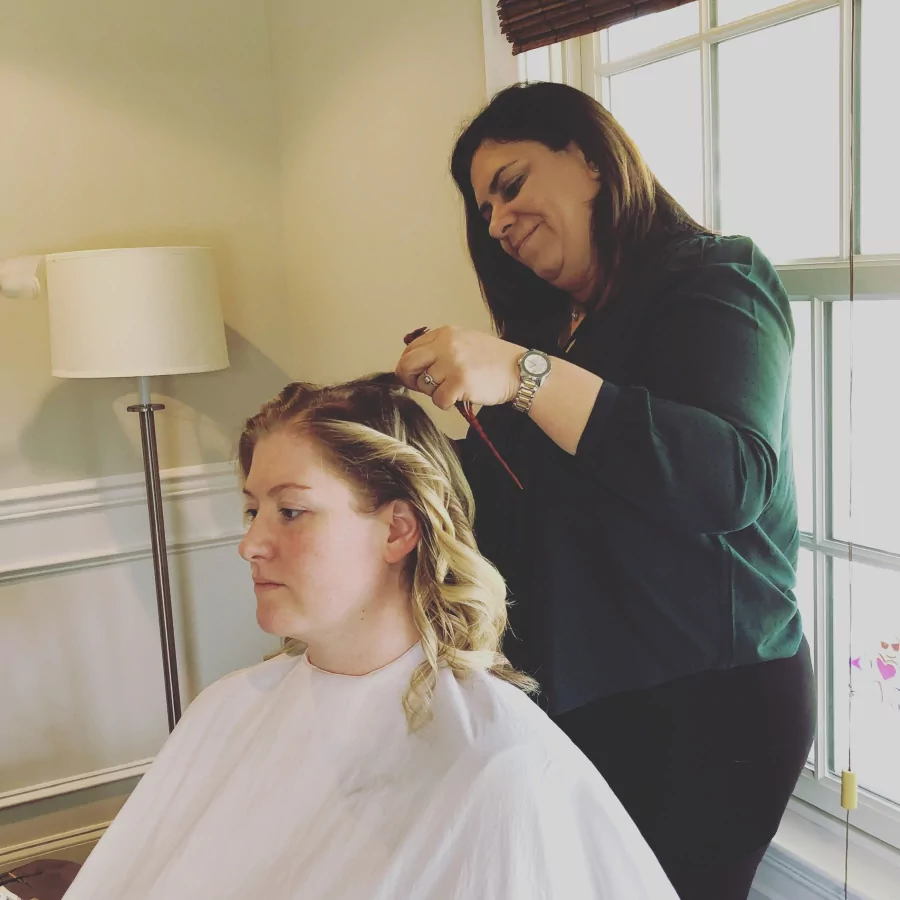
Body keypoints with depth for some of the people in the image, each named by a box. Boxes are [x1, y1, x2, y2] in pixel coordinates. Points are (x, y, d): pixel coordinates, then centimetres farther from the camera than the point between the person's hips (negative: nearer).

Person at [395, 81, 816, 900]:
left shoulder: (715, 277, -7)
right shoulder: (550, 327, 14)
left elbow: (732, 480, -26)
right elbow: (514, 527, 15)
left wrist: (527, 375, -30)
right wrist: (444, 430, -2)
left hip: (704, 706, -6)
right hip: (580, 697, 7)